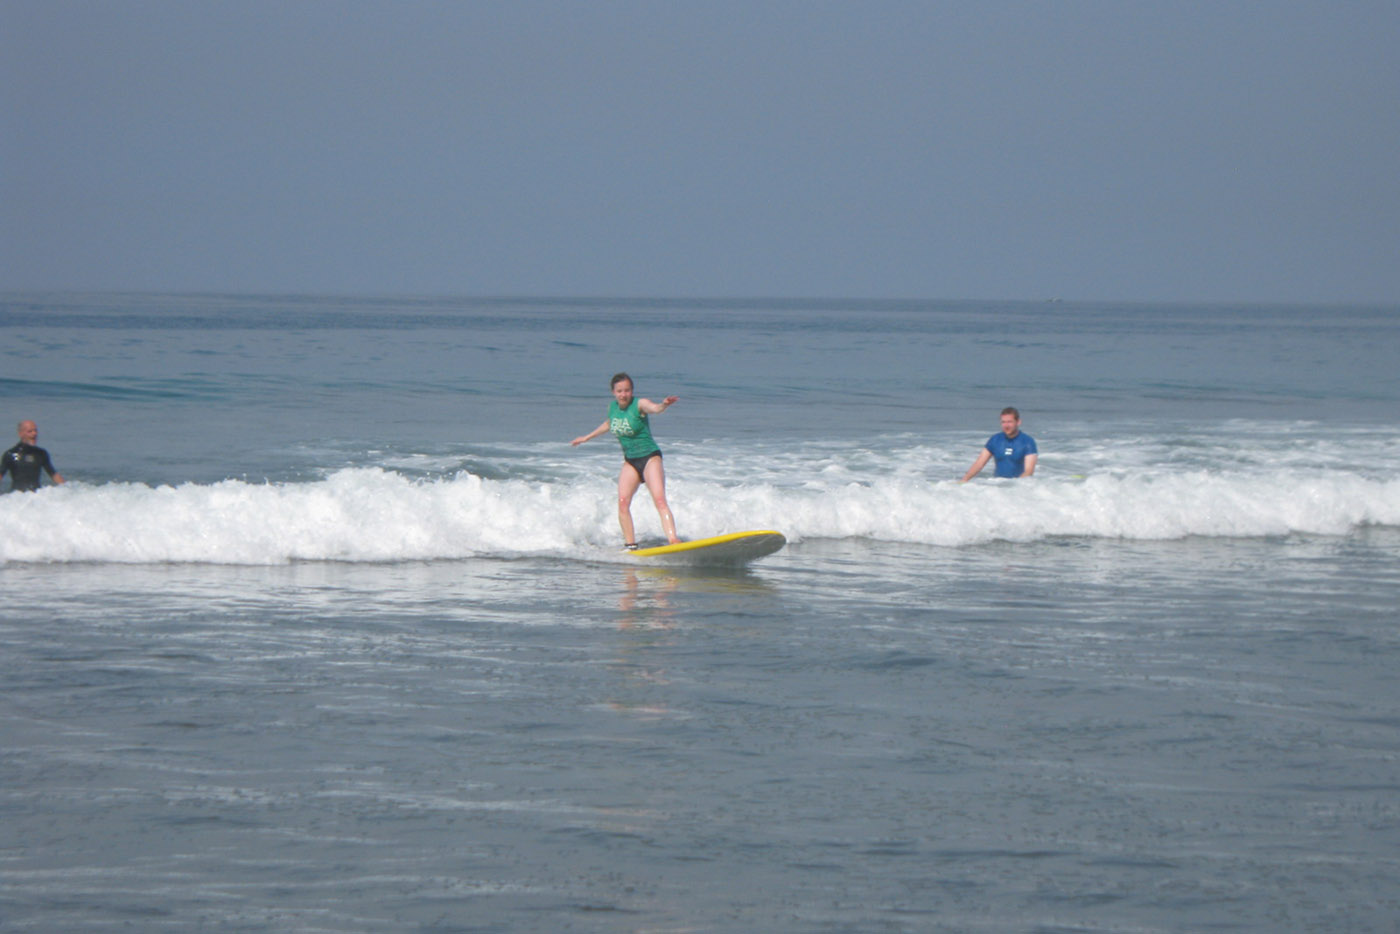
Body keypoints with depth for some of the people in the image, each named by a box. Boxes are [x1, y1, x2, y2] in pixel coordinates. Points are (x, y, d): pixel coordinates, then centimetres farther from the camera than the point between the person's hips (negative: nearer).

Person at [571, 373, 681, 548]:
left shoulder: (639, 404, -14)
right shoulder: (613, 408, 4)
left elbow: (655, 408, -36)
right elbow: (609, 424, 27)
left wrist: (664, 405, -59)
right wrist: (587, 437, 38)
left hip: (650, 457, -6)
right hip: (630, 461, 6)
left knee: (659, 499, -20)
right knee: (623, 502, -10)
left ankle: (673, 540, -30)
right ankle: (631, 546, -6)